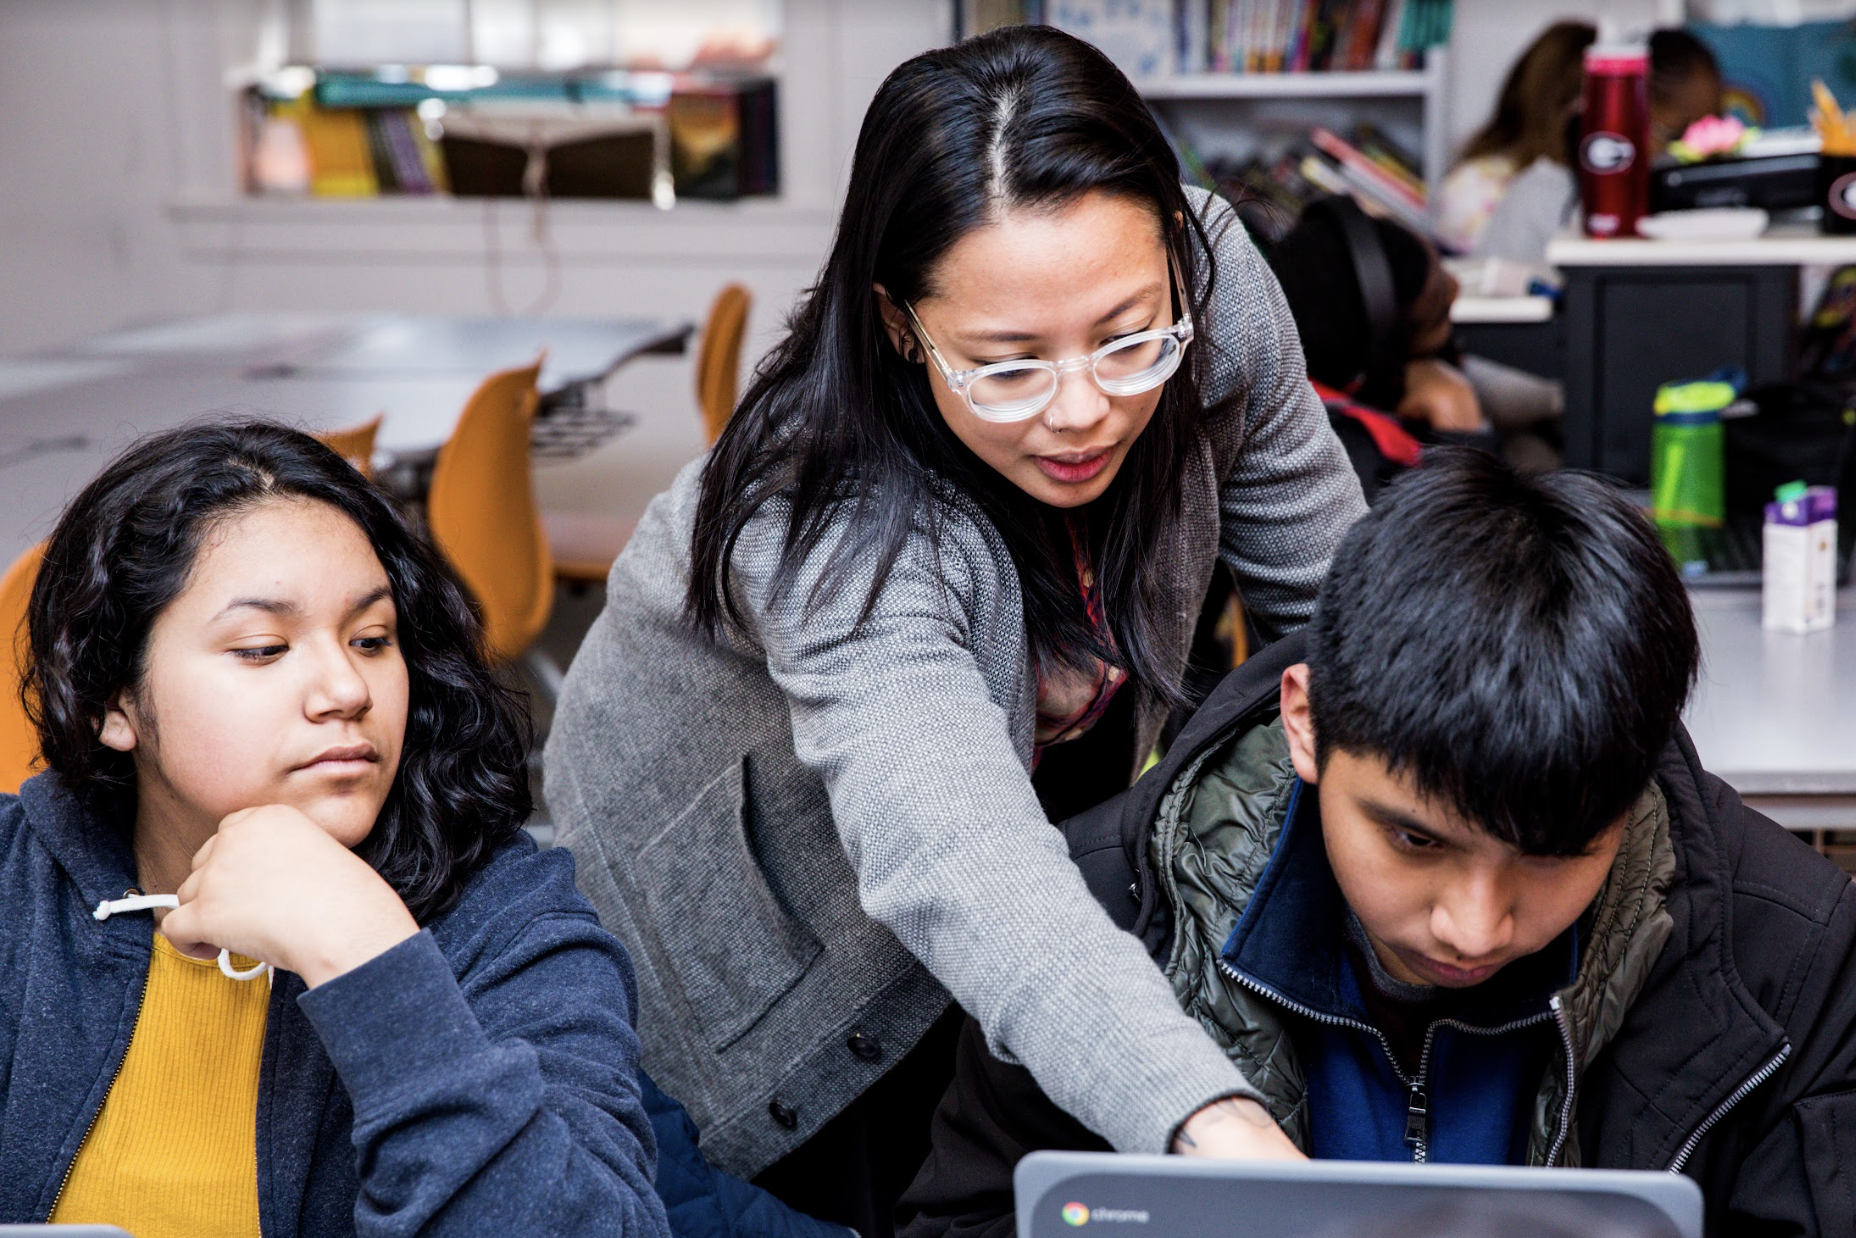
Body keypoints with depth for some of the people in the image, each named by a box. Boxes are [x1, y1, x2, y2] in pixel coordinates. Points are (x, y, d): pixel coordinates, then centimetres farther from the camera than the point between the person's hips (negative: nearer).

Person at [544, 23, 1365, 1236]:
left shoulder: (1218, 293, -27)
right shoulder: (837, 527, -43)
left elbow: (1332, 594, -11)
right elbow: (961, 871, -58)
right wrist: (1206, 1126, -73)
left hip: (1032, 786, 5)